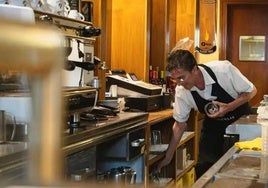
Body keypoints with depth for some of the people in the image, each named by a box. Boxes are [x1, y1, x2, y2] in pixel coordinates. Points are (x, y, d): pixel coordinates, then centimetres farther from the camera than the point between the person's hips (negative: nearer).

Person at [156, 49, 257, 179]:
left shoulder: (224, 69, -33)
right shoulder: (181, 91, -22)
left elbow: (251, 91, -17)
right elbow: (180, 124, -8)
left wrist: (229, 107, -33)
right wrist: (168, 157, -6)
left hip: (241, 119, -2)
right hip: (213, 123, 2)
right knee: (203, 169, -5)